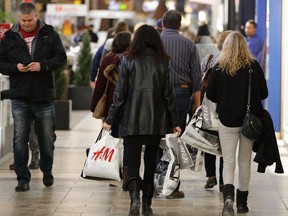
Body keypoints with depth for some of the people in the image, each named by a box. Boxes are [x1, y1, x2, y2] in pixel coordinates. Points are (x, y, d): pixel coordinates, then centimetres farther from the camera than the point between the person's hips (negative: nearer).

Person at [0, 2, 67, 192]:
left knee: (47, 138, 10)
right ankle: (23, 178, 6)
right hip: (20, 98, 0)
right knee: (20, 140, -2)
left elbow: (61, 57, 0)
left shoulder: (50, 34, 1)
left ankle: (47, 172, 32)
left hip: (44, 97, 0)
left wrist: (43, 65, -17)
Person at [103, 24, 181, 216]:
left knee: (133, 162, -1)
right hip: (156, 122, 2)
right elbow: (169, 94, 2)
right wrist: (175, 122, 8)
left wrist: (110, 120, 2)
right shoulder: (163, 62, 1)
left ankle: (135, 197, -23)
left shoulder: (128, 60, -3)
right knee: (150, 162, 13)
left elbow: (120, 93, -4)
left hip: (132, 122, -2)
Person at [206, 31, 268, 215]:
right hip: (250, 120, 1)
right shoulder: (254, 66, -6)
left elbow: (210, 95, -2)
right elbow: (264, 93, -2)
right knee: (245, 162, 14)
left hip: (227, 120, -1)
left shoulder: (219, 68, -7)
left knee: (229, 162, 3)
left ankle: (228, 197, -21)